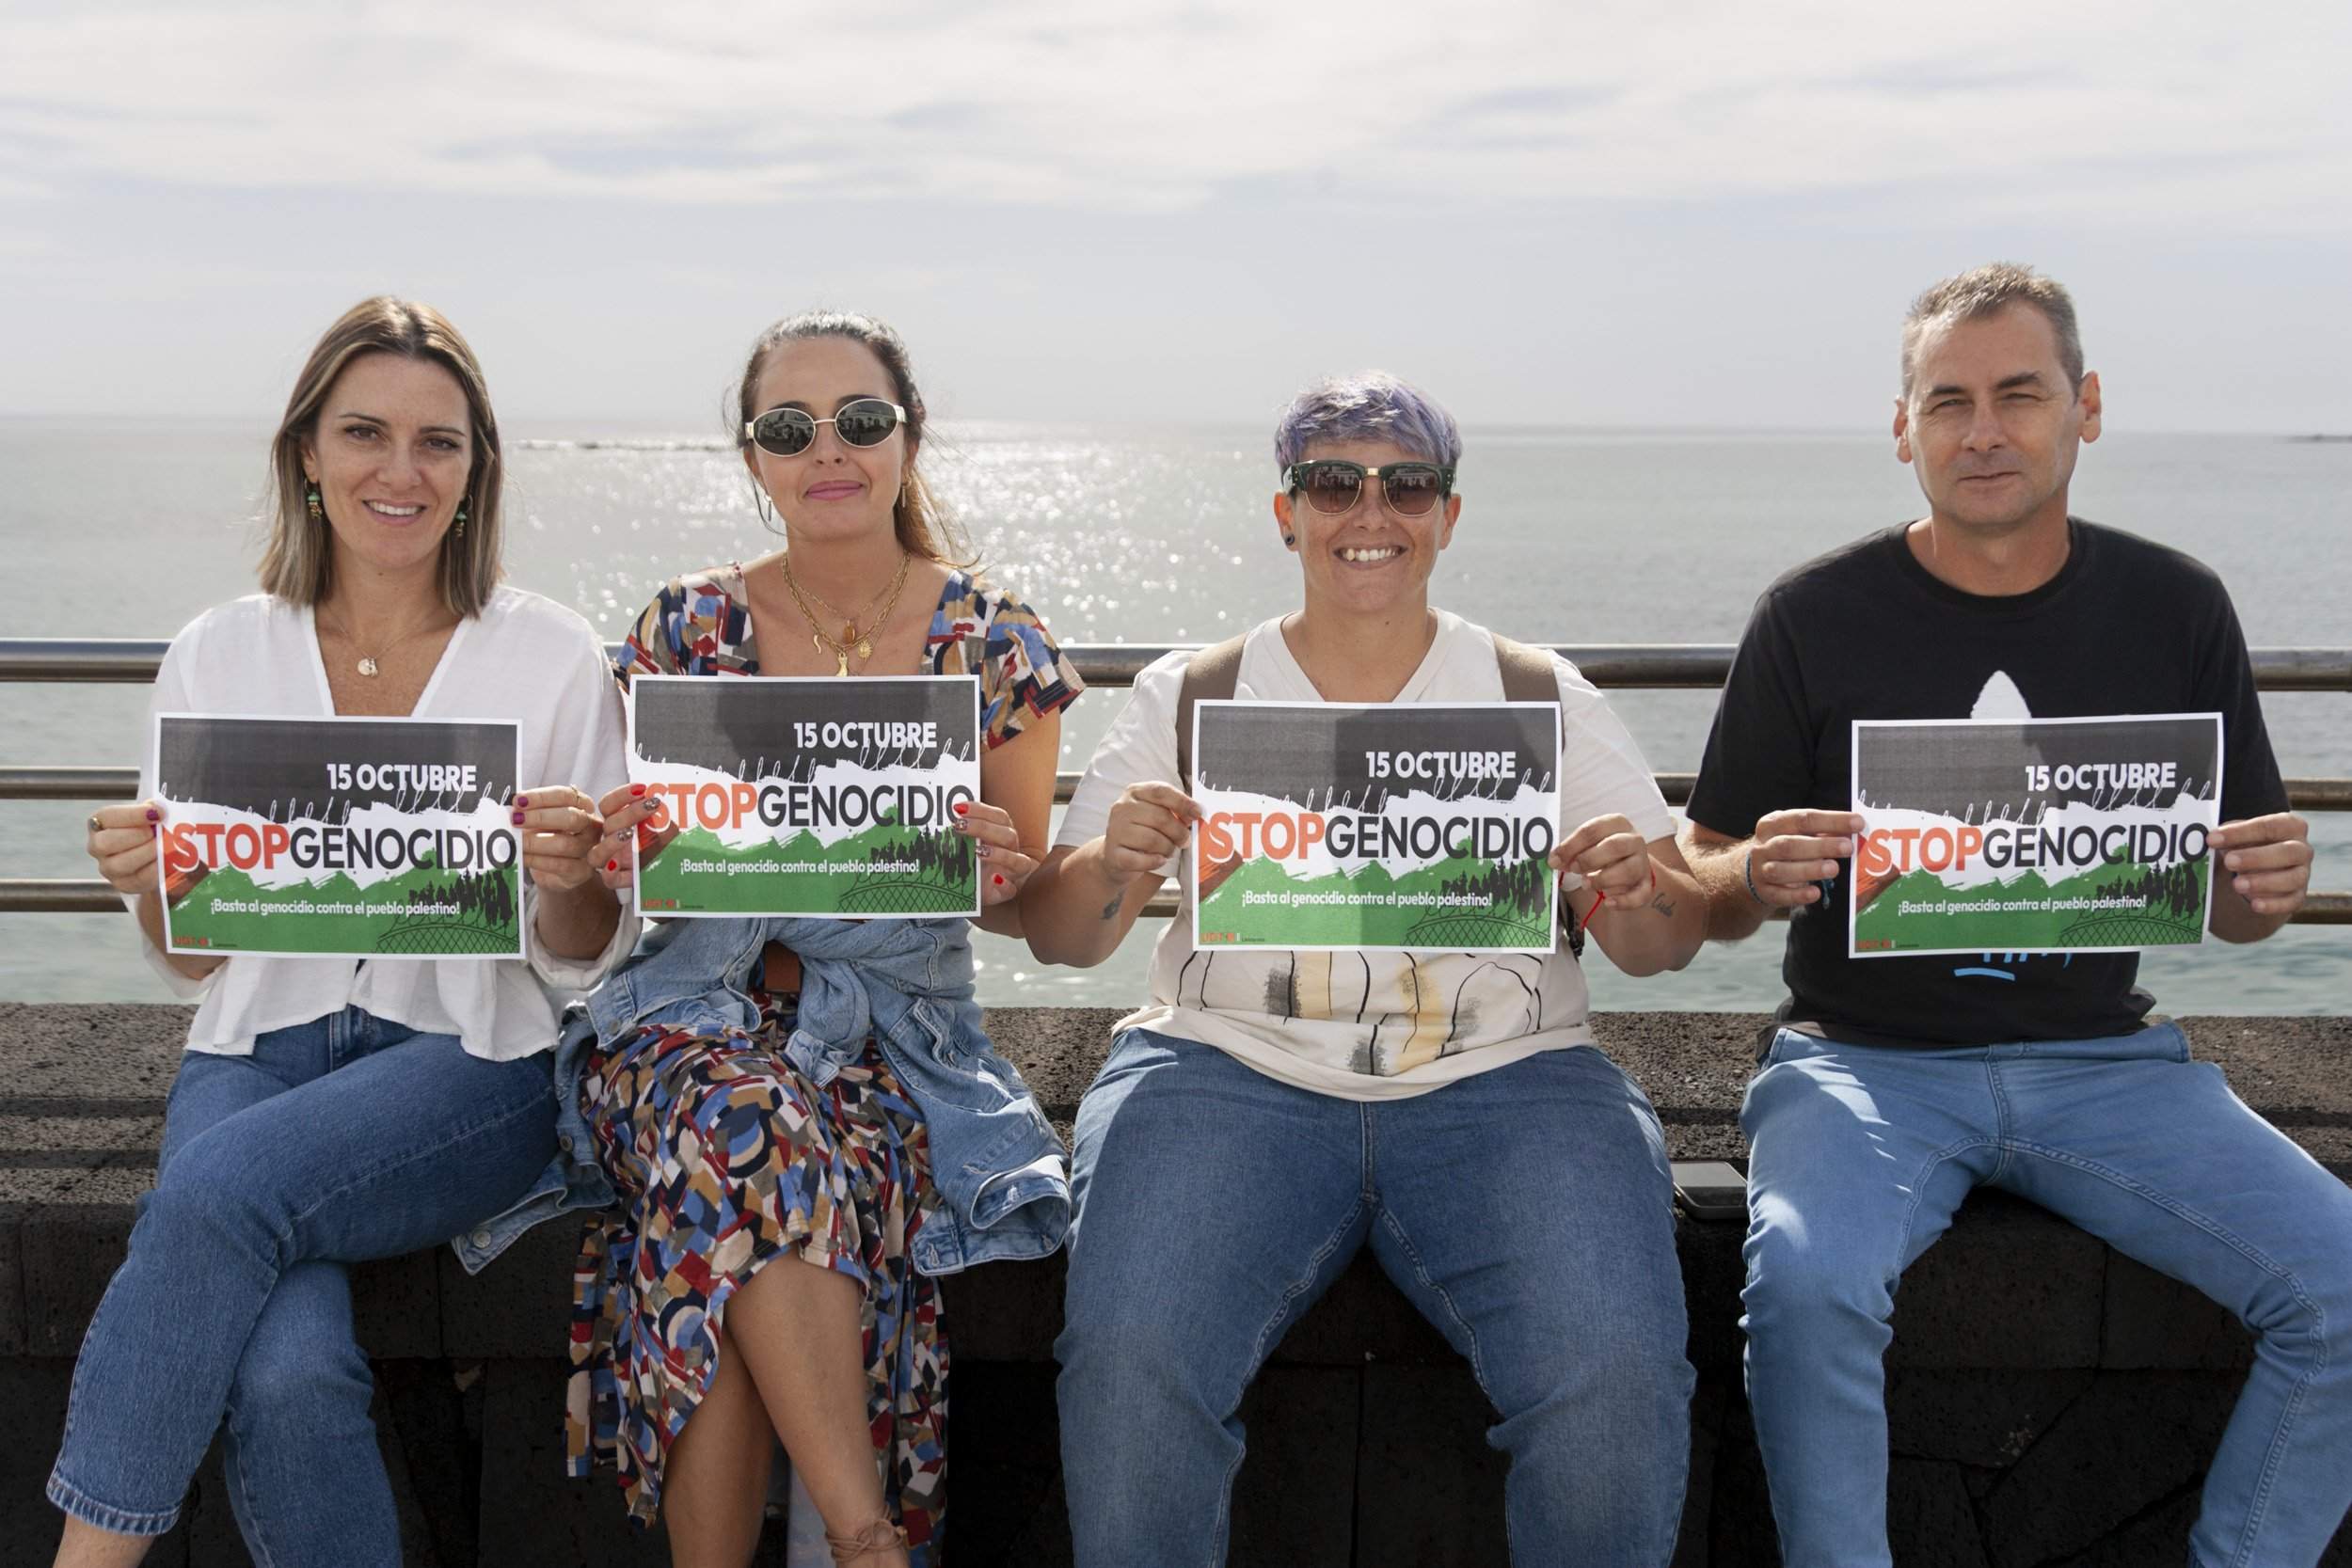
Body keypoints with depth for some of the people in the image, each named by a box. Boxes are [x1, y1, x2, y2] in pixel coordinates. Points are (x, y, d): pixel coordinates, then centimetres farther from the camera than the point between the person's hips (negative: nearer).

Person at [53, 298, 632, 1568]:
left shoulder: (552, 659, 2)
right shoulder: (218, 657, 8)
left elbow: (580, 964, 4)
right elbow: (193, 962, 13)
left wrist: (573, 879, -18)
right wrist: (150, 886, -9)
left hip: (471, 1061, -1)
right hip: (261, 1049, 2)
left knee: (221, 1183, -31)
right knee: (287, 1375, -27)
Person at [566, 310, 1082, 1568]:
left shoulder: (993, 642, 4)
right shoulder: (687, 629, 6)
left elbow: (1032, 909, 8)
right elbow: (627, 885, 10)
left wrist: (995, 875, -16)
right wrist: (620, 857, -15)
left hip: (898, 1032, -1)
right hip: (699, 1013, 1)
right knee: (747, 1129, -34)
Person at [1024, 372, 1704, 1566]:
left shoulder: (1546, 697, 14)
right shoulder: (1186, 698, 13)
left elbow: (1664, 946, 11)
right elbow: (1058, 936, 9)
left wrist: (1638, 891, -13)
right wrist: (1114, 866, -14)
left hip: (1501, 1075, 1)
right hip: (1231, 1067, 0)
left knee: (1617, 1377, -26)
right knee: (1129, 1364, -27)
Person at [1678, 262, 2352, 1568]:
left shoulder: (2174, 610, 6)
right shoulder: (1815, 617, -2)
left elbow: (2229, 904, 12)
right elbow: (1710, 893, 3)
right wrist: (1755, 877, -21)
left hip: (2101, 1057, 3)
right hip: (1867, 1057, -2)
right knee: (1805, 1281, -31)